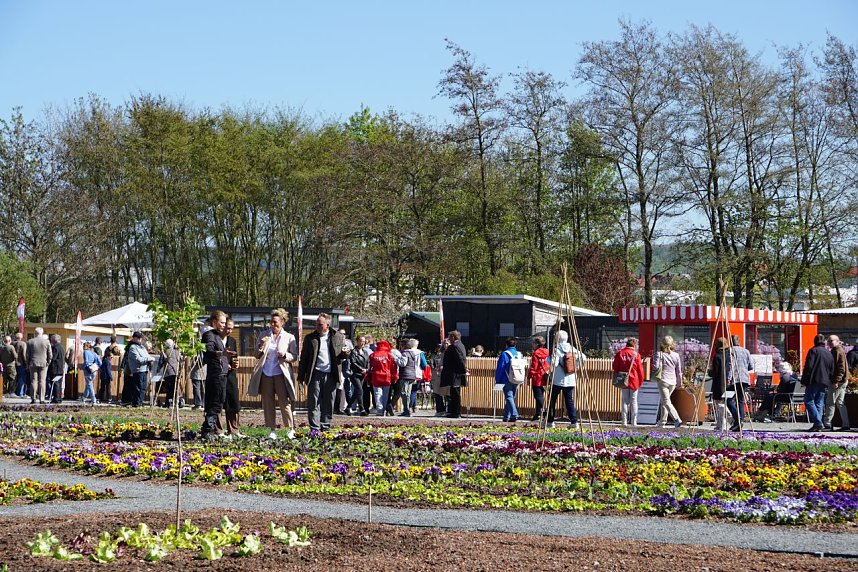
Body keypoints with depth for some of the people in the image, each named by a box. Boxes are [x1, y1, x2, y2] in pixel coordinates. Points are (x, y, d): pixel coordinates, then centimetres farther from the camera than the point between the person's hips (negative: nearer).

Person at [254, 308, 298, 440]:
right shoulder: (264, 335, 12)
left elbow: (294, 356, 4)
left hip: (281, 374, -3)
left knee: (284, 402, -7)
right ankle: (272, 430, 9)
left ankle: (290, 429, -1)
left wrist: (285, 355, -16)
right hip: (266, 374, 3)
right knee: (268, 403, 3)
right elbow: (257, 356, 12)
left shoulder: (289, 337, 6)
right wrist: (261, 346, -8)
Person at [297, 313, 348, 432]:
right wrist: (301, 376, 2)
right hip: (315, 375, -1)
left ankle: (325, 428, 15)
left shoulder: (337, 337, 8)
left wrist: (345, 354, -7)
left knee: (328, 404, 6)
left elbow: (341, 356, 18)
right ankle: (314, 429, -1)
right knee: (314, 403, -3)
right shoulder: (310, 338, 6)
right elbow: (304, 358, 7)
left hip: (331, 376, 1)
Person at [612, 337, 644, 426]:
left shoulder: (620, 353, 0)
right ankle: (634, 422, 2)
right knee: (633, 401, 4)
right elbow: (640, 369, -6)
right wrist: (641, 381, 5)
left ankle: (624, 422, 4)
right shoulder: (636, 355, -9)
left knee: (625, 401, 8)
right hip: (634, 381, -3)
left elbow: (615, 367, 3)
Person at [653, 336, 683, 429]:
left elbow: (655, 367, -14)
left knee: (666, 402, -9)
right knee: (664, 401, 19)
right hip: (673, 381, 5)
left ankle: (677, 419, -27)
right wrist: (679, 382, 19)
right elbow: (679, 371, 8)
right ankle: (663, 422, 22)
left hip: (663, 380, -5)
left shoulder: (659, 354, -6)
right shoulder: (676, 355, 5)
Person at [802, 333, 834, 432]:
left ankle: (818, 422, -18)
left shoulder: (813, 351, -4)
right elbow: (832, 371, 20)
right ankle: (818, 425, 3)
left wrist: (804, 380, -9)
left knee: (809, 401, -5)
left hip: (814, 381, -7)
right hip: (825, 383, 7)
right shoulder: (829, 354, 18)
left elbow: (808, 367, -12)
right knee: (819, 403, 9)